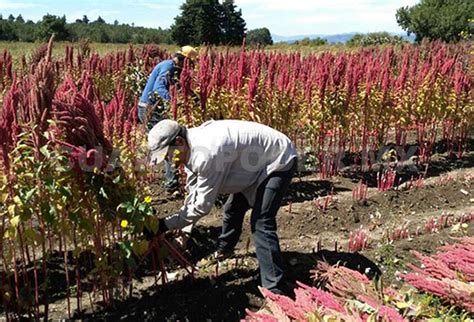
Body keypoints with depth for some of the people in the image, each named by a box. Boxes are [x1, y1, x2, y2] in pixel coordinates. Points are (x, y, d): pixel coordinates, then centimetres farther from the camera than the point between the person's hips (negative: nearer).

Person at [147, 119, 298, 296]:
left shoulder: (206, 154, -36)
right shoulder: (192, 149, -6)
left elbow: (202, 205, -28)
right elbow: (193, 195, 2)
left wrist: (166, 224, -21)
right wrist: (184, 230, -2)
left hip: (279, 160, -10)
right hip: (256, 162, 10)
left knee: (261, 223, -19)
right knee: (233, 209, 21)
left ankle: (277, 290, -14)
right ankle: (224, 250, 48)